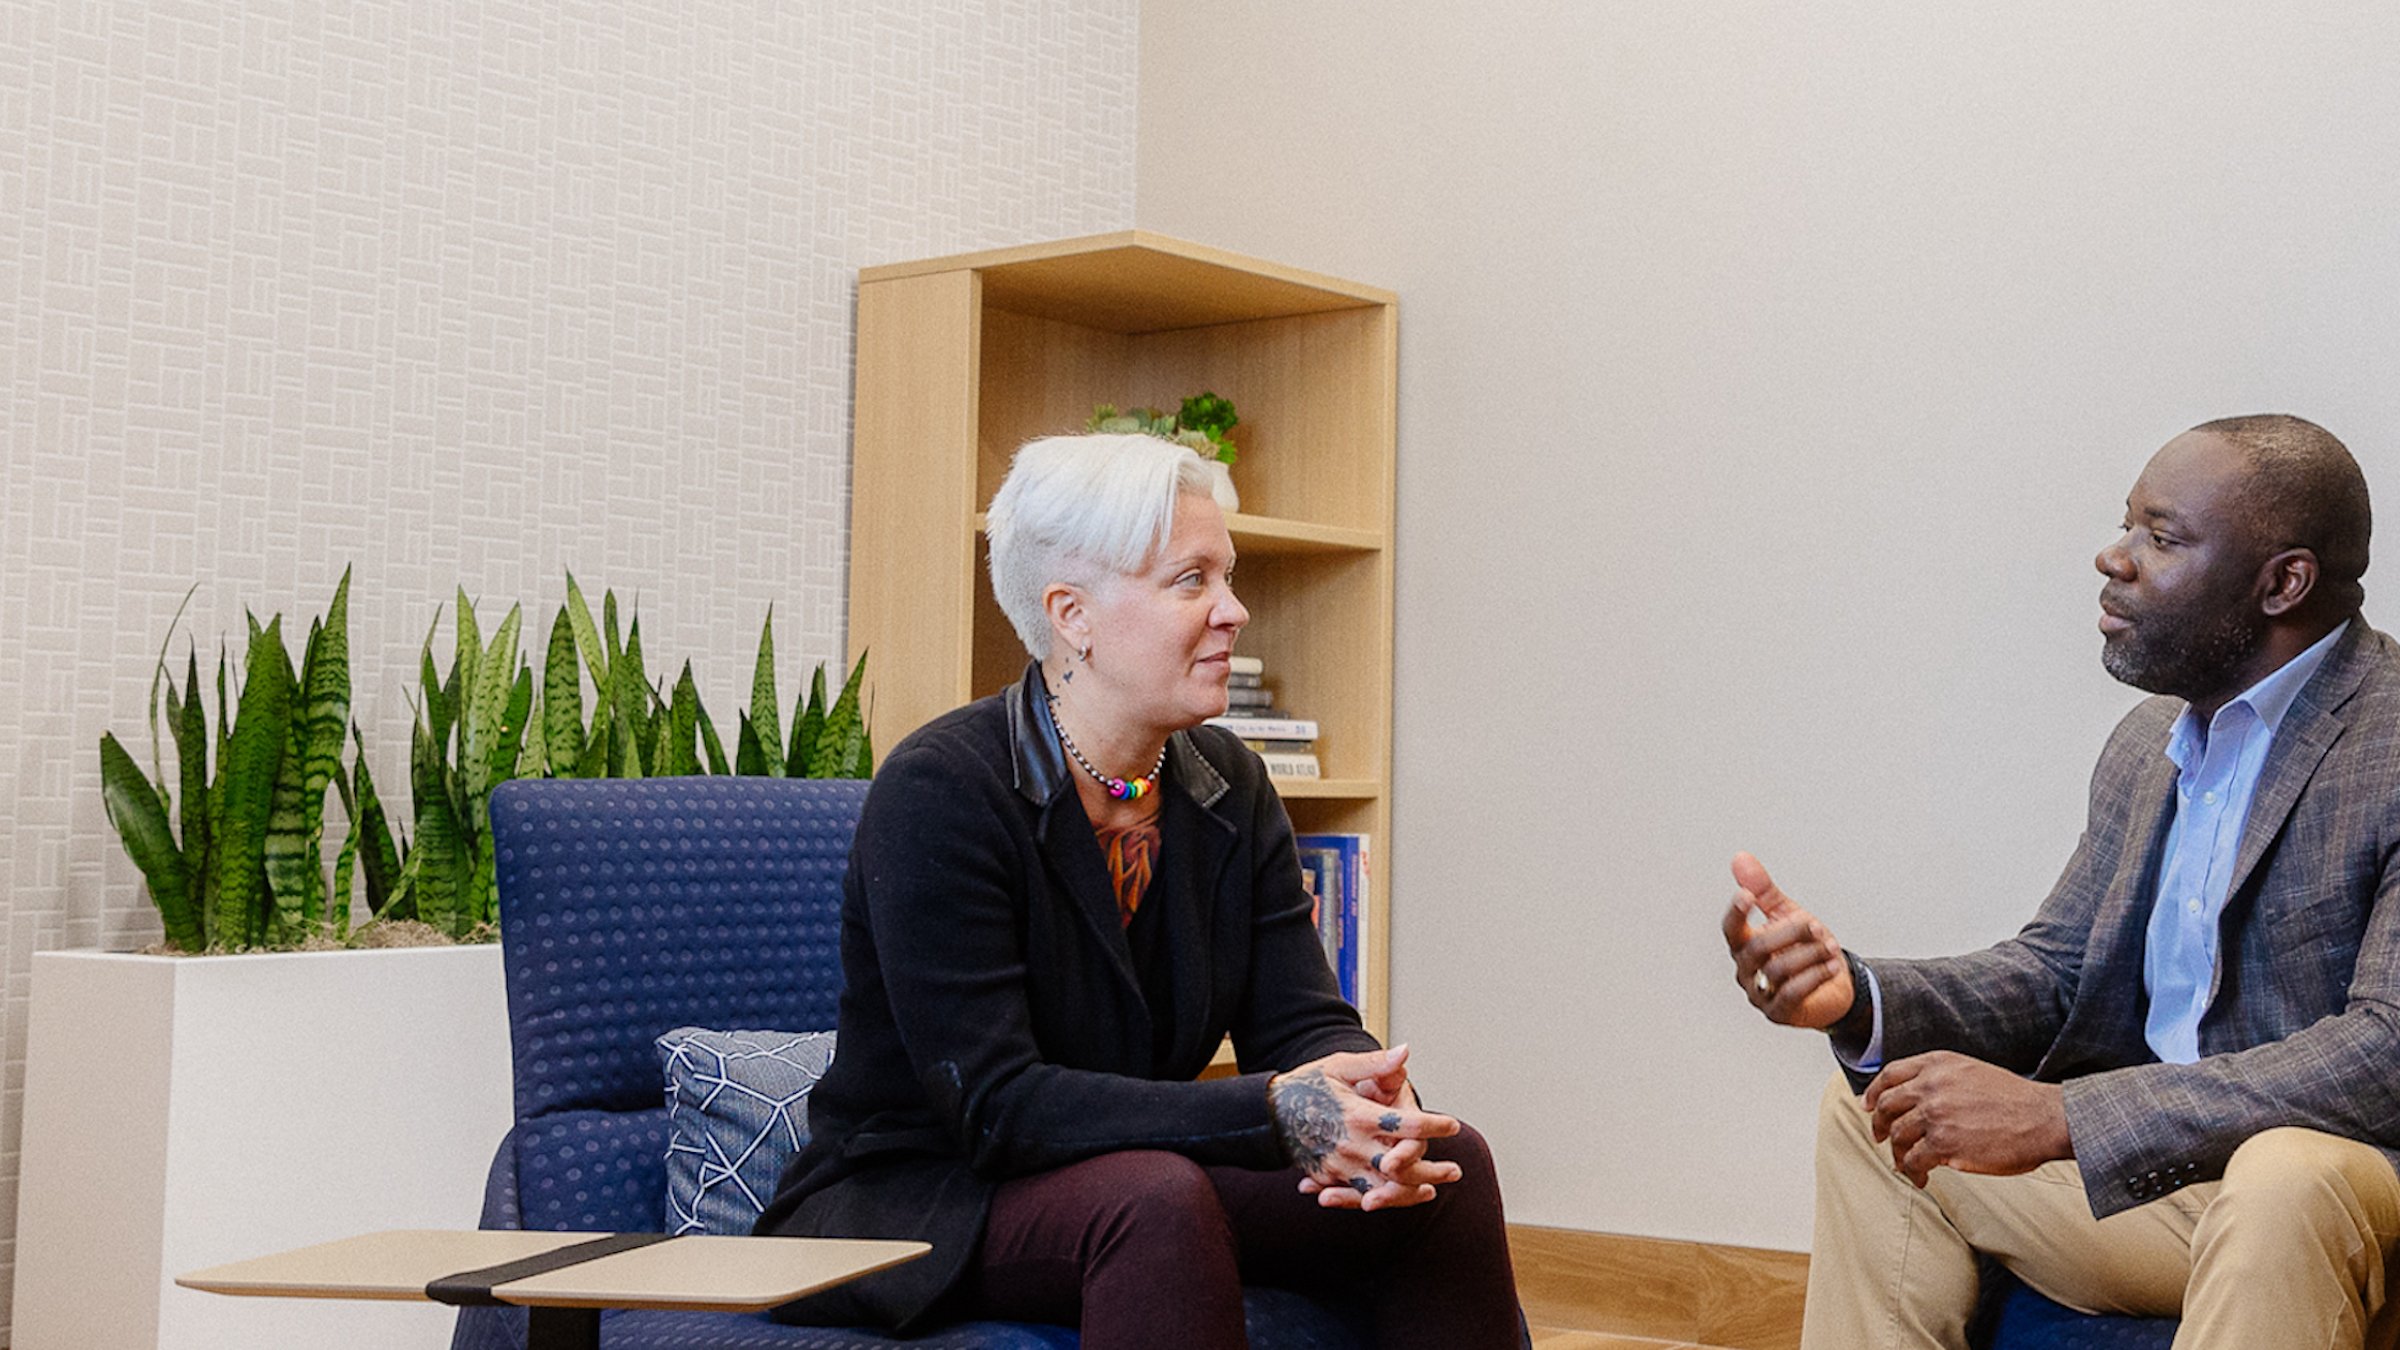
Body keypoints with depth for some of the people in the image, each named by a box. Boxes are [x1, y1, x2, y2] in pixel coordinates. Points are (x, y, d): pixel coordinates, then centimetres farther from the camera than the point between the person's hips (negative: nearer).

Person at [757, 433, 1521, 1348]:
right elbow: (994, 1102, -25)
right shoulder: (938, 793, -19)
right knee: (1157, 1200, -36)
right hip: (909, 1203, -6)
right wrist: (1271, 1113, -34)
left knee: (1446, 1161, -12)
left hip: (1130, 1184, 7)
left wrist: (1367, 1109, -28)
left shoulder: (1228, 788, 4)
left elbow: (1301, 1023, -2)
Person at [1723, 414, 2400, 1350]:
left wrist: (2056, 1116, -31)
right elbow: (2055, 973, 12)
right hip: (2160, 1177, 8)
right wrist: (1858, 998, -10)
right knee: (1868, 1111, 12)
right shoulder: (2148, 744, 10)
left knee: (2287, 1176, -40)